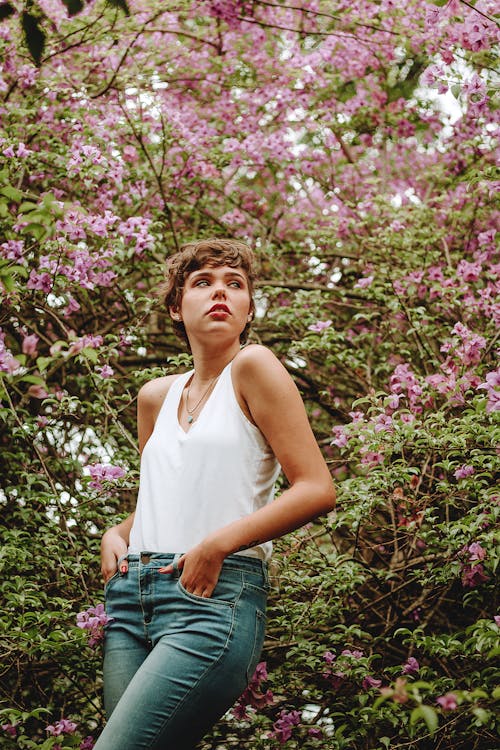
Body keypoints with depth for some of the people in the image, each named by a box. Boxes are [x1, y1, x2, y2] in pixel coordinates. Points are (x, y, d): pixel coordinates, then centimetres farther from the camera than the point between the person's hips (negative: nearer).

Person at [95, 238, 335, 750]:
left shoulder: (253, 367, -1)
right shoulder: (155, 396, 18)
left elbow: (317, 489, -8)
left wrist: (217, 544, -13)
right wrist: (116, 535, 11)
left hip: (214, 597, -6)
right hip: (132, 597, 7)